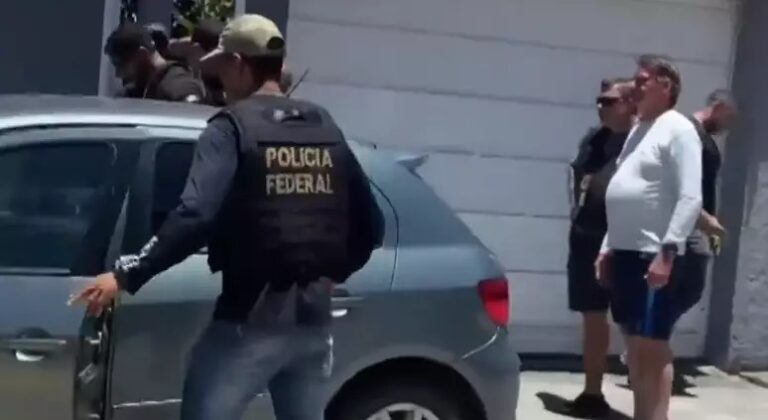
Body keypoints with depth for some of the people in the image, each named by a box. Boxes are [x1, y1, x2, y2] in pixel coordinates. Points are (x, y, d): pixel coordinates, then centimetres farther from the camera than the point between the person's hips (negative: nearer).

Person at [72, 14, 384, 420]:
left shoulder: (234, 127, -9)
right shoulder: (325, 129, 10)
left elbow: (195, 216, -23)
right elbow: (370, 224, 11)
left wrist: (126, 274, -19)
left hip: (251, 320, -6)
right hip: (313, 318, 6)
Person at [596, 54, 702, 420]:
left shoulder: (678, 130, -9)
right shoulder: (639, 129, 18)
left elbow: (690, 198, -17)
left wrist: (667, 253, -23)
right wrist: (608, 248, 17)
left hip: (654, 257, -9)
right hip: (626, 253, 9)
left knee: (653, 347, -6)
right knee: (635, 345, 13)